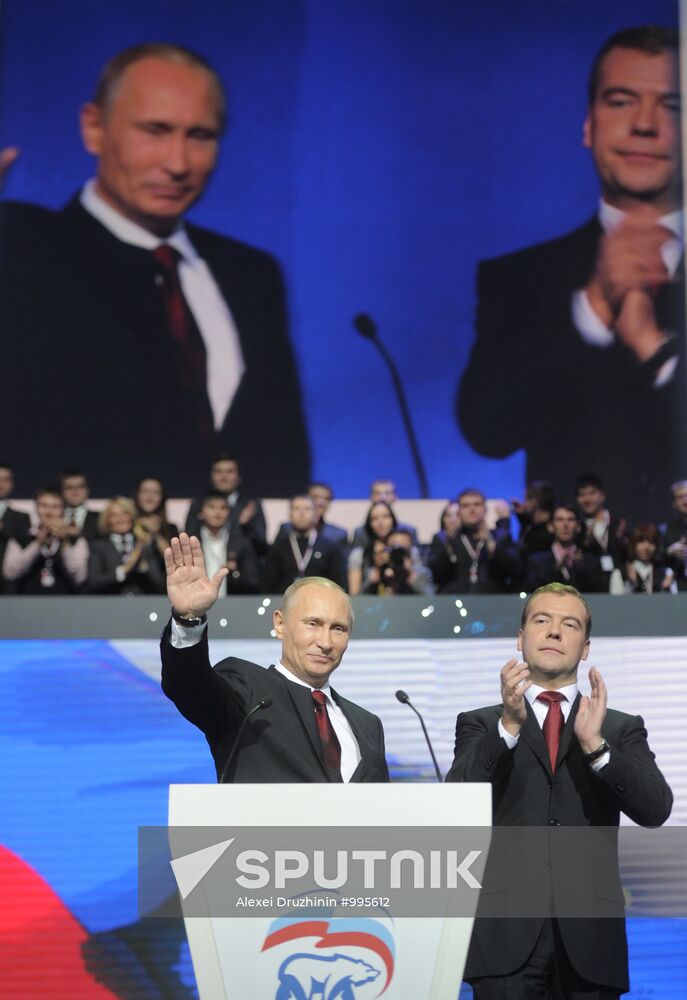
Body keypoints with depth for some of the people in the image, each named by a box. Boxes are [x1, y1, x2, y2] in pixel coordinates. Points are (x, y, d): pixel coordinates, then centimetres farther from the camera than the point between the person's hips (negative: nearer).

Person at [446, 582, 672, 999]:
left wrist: (594, 744, -16)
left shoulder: (621, 728, 13)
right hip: (508, 935, -1)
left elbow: (655, 810, -2)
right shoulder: (480, 725, 11)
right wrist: (509, 725, -18)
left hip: (589, 940, 1)